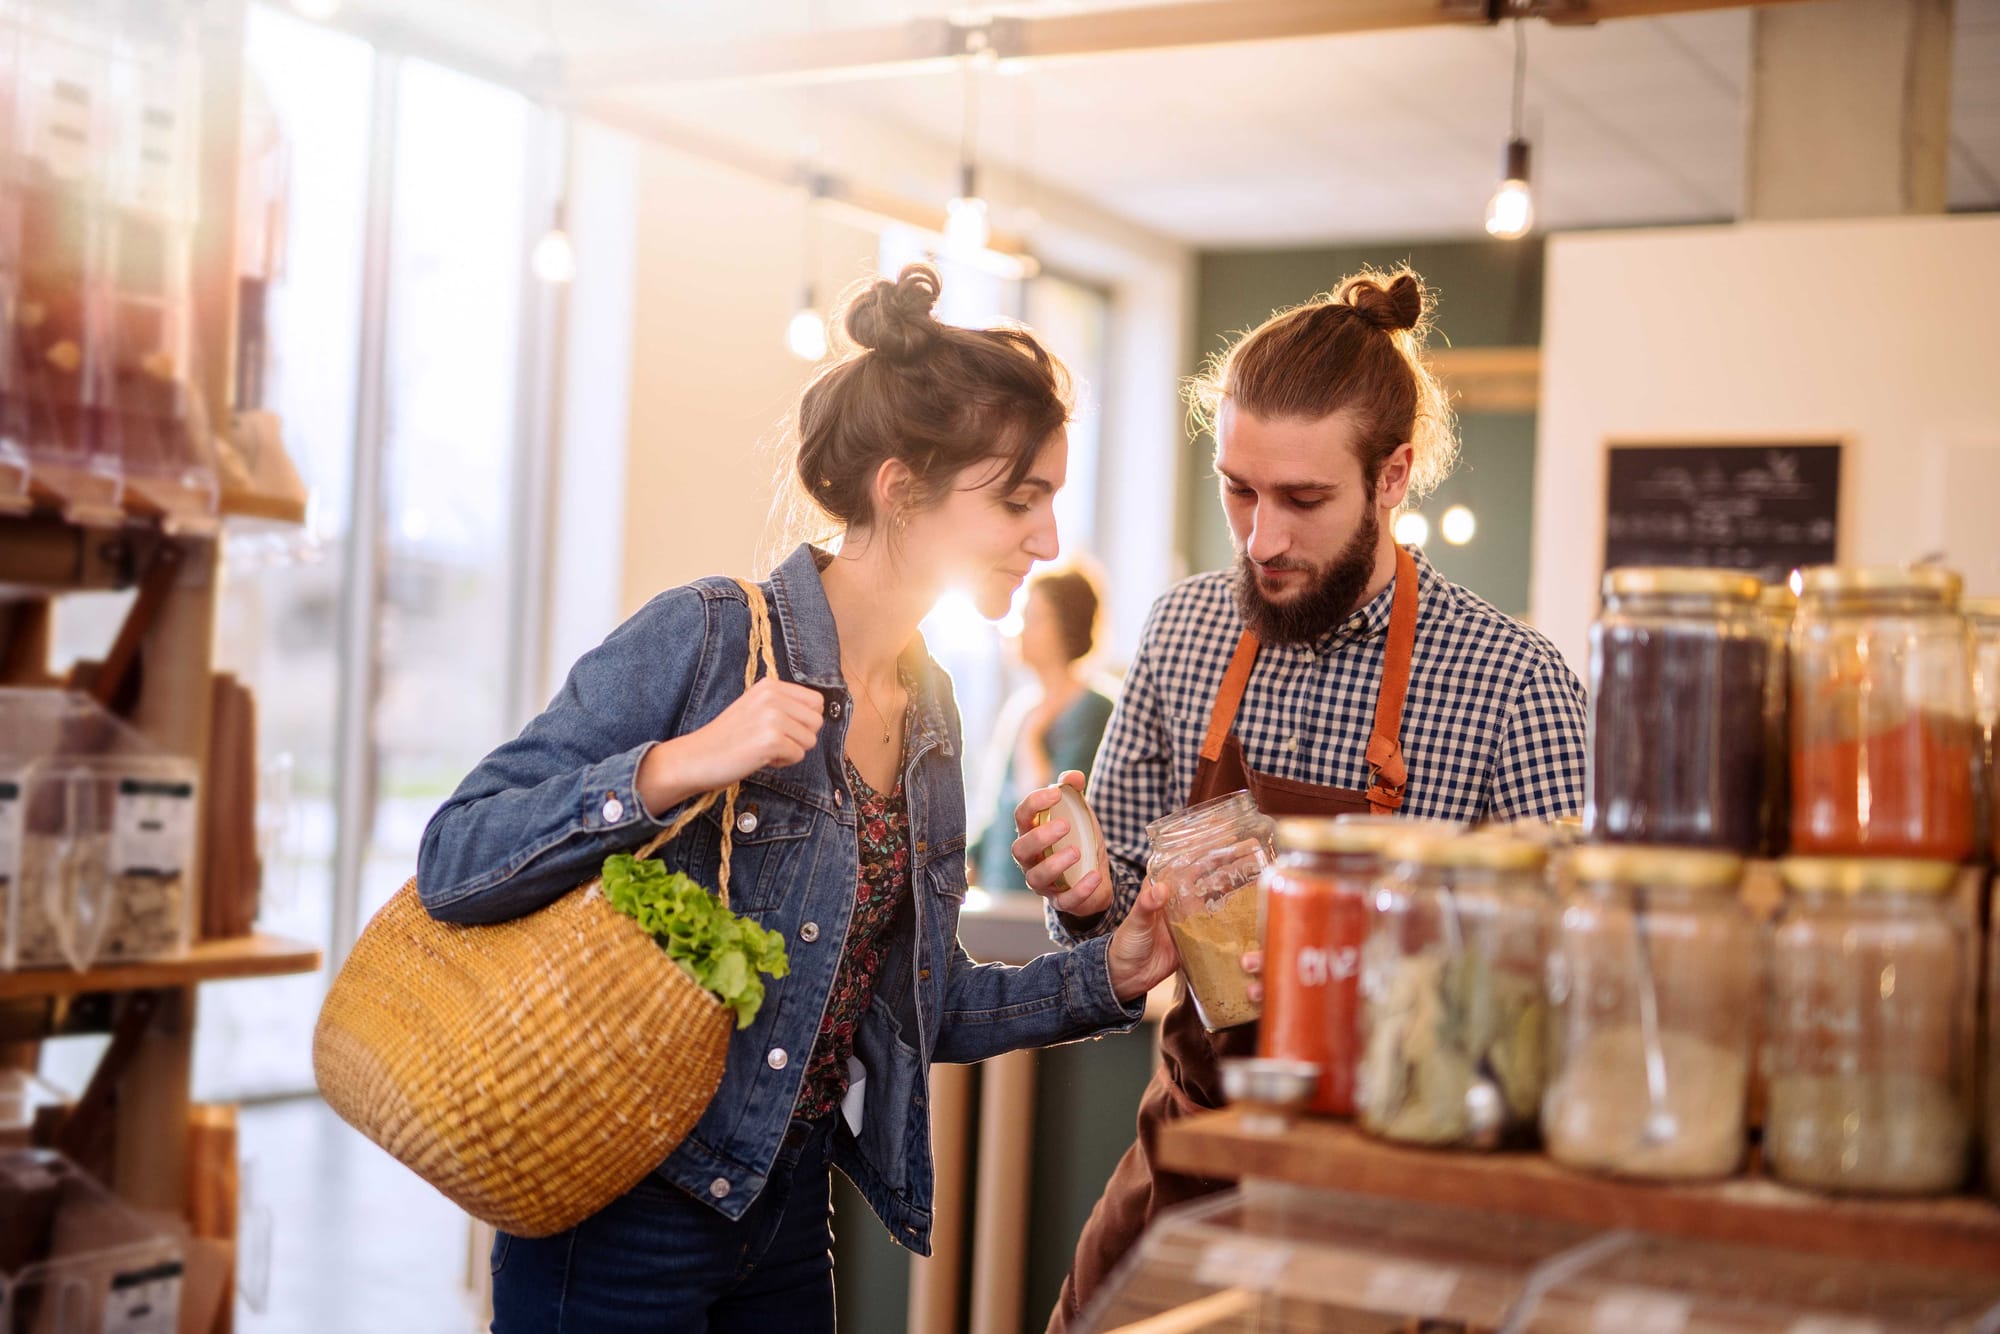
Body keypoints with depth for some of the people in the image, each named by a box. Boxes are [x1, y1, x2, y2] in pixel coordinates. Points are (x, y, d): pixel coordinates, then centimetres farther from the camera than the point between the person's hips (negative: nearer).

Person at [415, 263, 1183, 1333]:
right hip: (624, 1217, -7)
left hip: (789, 1213, 7)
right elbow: (454, 867, -18)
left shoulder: (930, 707, 7)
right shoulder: (705, 640, -15)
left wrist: (1106, 975, 1)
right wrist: (676, 768, -30)